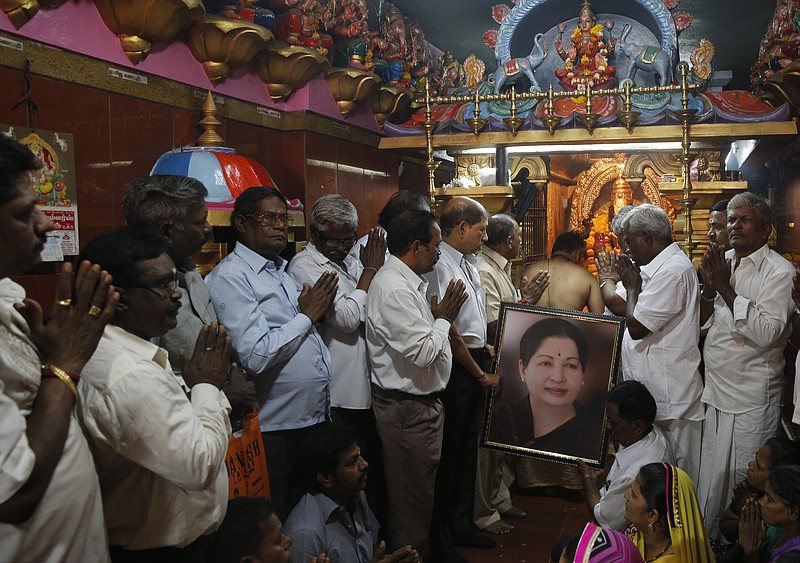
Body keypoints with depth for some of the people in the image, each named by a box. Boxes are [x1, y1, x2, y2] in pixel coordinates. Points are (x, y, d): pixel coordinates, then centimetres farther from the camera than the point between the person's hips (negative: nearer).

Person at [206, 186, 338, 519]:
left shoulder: (281, 271, 13)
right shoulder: (230, 276, -14)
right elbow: (256, 356, -24)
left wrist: (319, 309, 1)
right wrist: (308, 315, -14)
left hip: (314, 416, 8)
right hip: (276, 428, -8)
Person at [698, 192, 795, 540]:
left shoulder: (778, 271, -11)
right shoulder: (723, 262, 8)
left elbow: (767, 334, -23)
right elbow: (702, 324, 9)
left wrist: (726, 288, -21)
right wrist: (709, 287, -9)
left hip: (752, 397, -6)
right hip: (717, 389, 6)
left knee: (746, 483, 6)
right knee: (711, 476, 16)